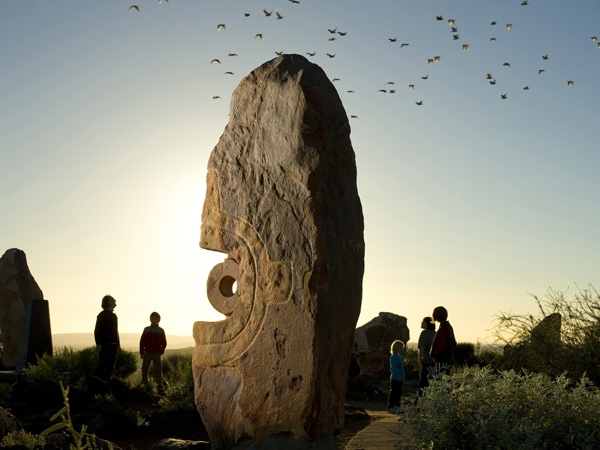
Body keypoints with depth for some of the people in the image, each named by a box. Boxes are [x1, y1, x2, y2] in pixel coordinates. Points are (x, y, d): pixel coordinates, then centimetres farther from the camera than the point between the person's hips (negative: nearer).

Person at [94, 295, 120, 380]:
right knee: (102, 365, -9)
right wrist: (98, 344, -19)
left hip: (113, 345, 8)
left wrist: (118, 344, 18)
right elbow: (97, 330, -11)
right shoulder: (102, 315, -6)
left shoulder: (114, 315, 19)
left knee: (110, 366, 7)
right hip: (104, 344, -8)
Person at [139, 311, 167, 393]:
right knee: (144, 370, 3)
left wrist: (161, 352, -1)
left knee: (158, 371, -3)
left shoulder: (161, 331, 6)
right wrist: (141, 352, 0)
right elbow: (142, 342, 6)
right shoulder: (146, 330, 7)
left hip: (157, 354, -1)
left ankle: (160, 387, -2)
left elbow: (164, 343, 8)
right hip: (147, 353, 1)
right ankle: (143, 386, 13)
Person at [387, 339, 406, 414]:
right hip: (395, 379, -9)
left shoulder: (399, 356, 13)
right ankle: (390, 407, 3)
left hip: (400, 379, 9)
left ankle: (397, 407, 22)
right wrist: (399, 377, -21)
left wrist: (403, 376, 6)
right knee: (393, 393, -3)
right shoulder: (393, 357, -15)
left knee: (399, 393, 13)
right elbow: (394, 369, -20)